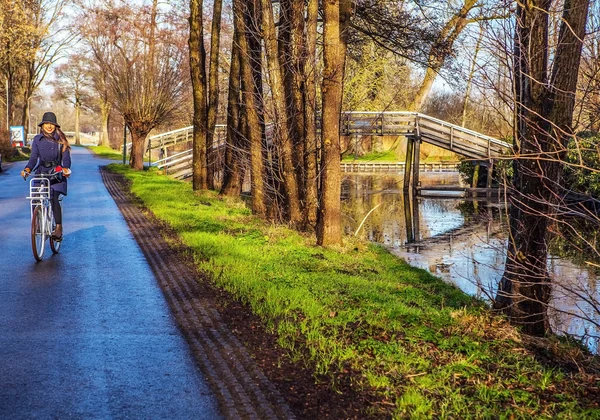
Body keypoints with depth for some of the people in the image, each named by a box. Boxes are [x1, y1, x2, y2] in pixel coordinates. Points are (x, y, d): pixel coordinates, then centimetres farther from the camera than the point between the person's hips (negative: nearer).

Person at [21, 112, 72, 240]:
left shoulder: (60, 139, 2)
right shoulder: (37, 139, 6)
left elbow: (66, 157, -5)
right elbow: (34, 158, 2)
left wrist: (66, 168, -26)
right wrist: (27, 169, -18)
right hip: (41, 173, 3)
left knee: (54, 199, -21)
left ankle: (59, 229, -18)